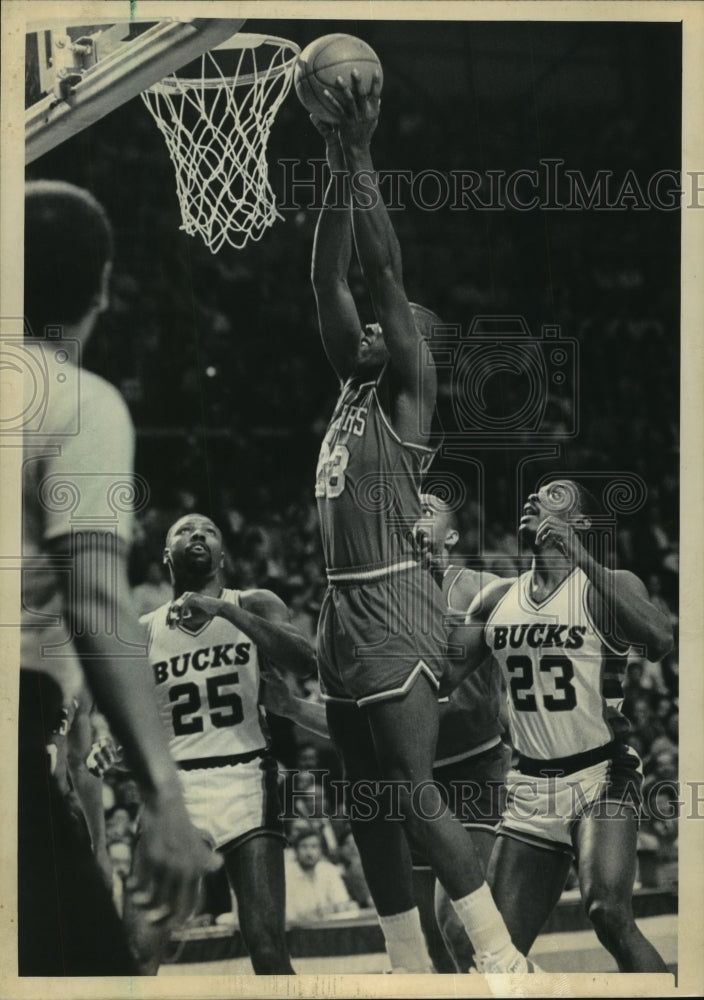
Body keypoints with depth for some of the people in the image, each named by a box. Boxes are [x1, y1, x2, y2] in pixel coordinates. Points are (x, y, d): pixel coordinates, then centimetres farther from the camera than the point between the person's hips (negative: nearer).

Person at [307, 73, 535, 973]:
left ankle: (501, 960, -5)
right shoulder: (354, 385, 16)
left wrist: (360, 160, -14)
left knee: (413, 798, -10)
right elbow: (327, 285, 12)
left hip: (392, 609, -9)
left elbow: (387, 277, -14)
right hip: (342, 609, 9)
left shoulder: (411, 387, -4)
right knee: (368, 807, 8)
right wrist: (334, 172, 7)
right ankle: (411, 972, 13)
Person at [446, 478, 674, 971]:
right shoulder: (498, 599, 10)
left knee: (609, 911, -28)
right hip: (531, 788, 6)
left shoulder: (607, 585, -7)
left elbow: (660, 642, -26)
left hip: (601, 777, -6)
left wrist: (585, 561, -31)